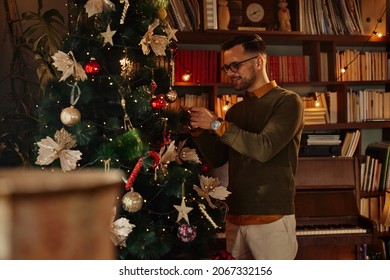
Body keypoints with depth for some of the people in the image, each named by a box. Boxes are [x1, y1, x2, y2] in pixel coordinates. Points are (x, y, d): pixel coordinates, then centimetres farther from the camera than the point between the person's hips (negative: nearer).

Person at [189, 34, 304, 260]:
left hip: (272, 218, -6)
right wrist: (199, 130, -2)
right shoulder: (236, 110, 14)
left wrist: (216, 125, -16)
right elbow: (217, 159, 14)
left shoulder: (287, 101, -5)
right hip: (235, 218, 6)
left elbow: (264, 148, -19)